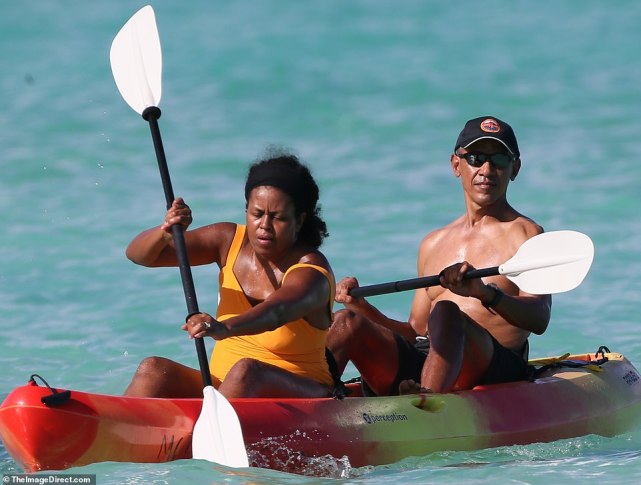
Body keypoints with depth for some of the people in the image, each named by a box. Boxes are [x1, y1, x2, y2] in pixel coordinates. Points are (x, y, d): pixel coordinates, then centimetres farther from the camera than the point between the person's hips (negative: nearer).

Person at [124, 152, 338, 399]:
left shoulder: (310, 270, -14)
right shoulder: (230, 241, 4)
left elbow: (276, 312, -38)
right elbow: (138, 254, 3)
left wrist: (224, 328, -58)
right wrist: (165, 232, -21)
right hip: (223, 389, 6)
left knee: (246, 370, -37)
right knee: (154, 370, -20)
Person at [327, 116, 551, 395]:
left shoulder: (524, 235, 7)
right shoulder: (433, 244, 27)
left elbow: (539, 319, -11)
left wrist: (484, 293, -30)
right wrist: (361, 306, 11)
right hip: (416, 363, 6)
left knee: (446, 312, -35)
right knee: (347, 322, -15)